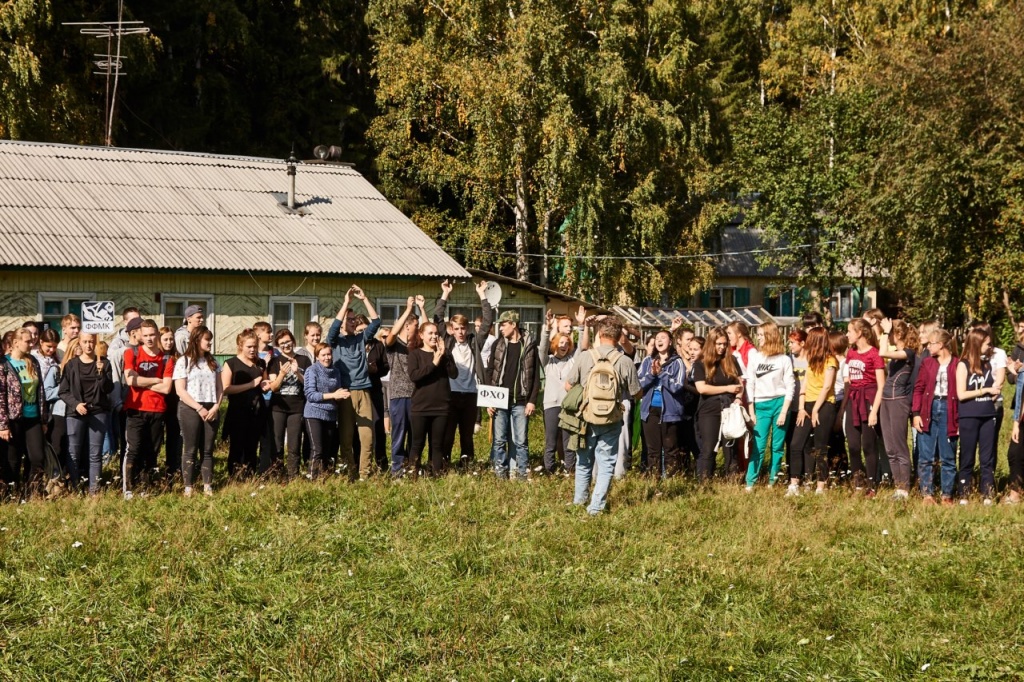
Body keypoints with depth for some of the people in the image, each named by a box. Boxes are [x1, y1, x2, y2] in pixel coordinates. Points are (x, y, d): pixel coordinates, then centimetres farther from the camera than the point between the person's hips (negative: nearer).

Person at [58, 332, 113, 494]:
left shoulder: (104, 363, 5)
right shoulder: (71, 364, 4)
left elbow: (108, 389, -2)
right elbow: (63, 391, 3)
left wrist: (101, 373, -18)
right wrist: (75, 404, -13)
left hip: (98, 412, 0)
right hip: (75, 413, 0)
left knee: (95, 454, 2)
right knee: (73, 453, -3)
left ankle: (94, 490, 4)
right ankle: (73, 489, 2)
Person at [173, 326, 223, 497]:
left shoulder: (212, 361, 12)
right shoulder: (183, 362, -3)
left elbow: (220, 387, 13)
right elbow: (180, 390, -9)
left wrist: (216, 406, -4)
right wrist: (199, 408, -14)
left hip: (211, 411, 4)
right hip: (190, 410, -4)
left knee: (207, 450, 6)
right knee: (190, 450, -2)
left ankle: (208, 486, 7)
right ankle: (188, 488, 0)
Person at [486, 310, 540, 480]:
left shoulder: (529, 345, 1)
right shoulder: (498, 344, 6)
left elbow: (535, 375, 2)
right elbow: (490, 372, 6)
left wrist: (532, 400, -5)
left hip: (520, 402, -2)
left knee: (521, 441, 2)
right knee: (499, 440, 3)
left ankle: (523, 473, 8)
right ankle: (500, 472, 9)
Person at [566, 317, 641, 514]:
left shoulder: (585, 357, -11)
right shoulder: (625, 362, -12)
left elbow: (568, 386, -1)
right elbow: (636, 394, -3)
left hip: (587, 418, 1)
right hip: (612, 422, -1)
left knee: (584, 461, 19)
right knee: (606, 464, 9)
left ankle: (579, 501, 31)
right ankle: (596, 506, 4)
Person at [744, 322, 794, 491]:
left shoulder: (784, 359, 2)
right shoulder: (754, 356, 6)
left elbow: (790, 386, 1)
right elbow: (750, 384, 5)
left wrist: (784, 412, -7)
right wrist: (751, 410, 0)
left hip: (780, 403, 0)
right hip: (761, 406, 0)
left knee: (778, 447, 3)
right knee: (759, 447, -7)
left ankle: (773, 483, 9)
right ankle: (750, 484, -7)